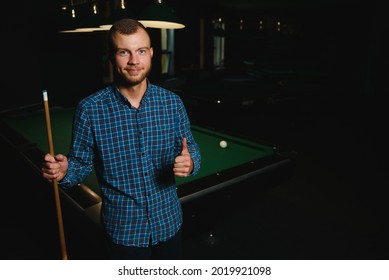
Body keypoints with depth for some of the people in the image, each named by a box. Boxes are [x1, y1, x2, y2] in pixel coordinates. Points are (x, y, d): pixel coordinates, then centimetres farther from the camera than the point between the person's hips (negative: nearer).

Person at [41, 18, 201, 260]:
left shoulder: (172, 102, -8)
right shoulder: (90, 109, -13)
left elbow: (191, 149, 1)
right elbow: (82, 163, -4)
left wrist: (190, 163, -21)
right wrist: (64, 172, -26)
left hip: (169, 220, 3)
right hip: (124, 228, -2)